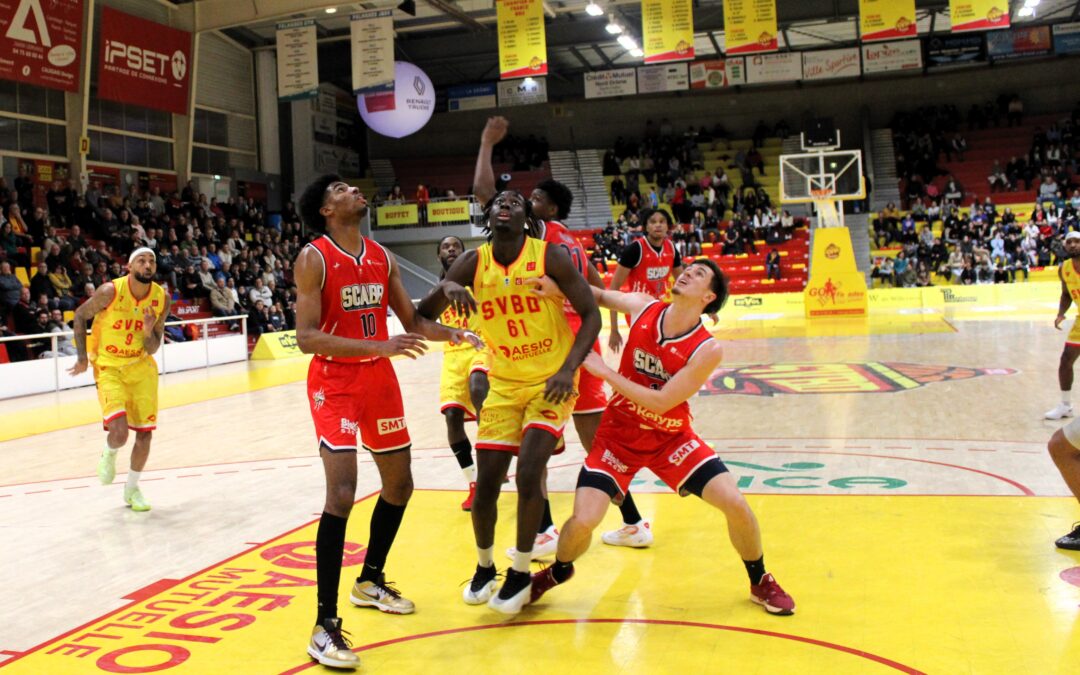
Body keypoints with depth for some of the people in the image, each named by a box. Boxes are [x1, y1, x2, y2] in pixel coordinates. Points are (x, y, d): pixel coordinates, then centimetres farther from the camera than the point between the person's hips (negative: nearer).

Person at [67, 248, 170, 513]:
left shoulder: (162, 298, -9)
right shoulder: (110, 291, -19)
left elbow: (153, 348, -3)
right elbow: (80, 315, -2)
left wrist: (148, 332, -25)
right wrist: (82, 356, -6)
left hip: (141, 366, 4)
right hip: (109, 367, -3)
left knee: (145, 431, 2)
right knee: (119, 431, -20)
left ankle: (132, 488, 24)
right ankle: (109, 454, 19)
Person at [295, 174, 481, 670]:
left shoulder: (382, 258, 7)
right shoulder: (314, 258, -11)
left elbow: (412, 322, 14)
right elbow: (306, 337, -20)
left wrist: (450, 334, -5)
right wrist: (380, 346, -30)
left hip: (380, 378, 7)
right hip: (335, 382, -7)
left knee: (399, 485, 15)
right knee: (342, 493, -18)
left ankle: (370, 582, 37)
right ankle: (325, 626, -10)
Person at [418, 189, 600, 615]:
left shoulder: (549, 256, -11)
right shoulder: (473, 263, -3)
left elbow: (590, 314, -10)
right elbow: (423, 315, -6)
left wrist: (568, 368, -23)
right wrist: (447, 288, -28)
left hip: (550, 383, -3)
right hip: (503, 385, 3)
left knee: (528, 475, -17)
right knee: (485, 487, 1)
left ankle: (520, 573, 6)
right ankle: (484, 566, 29)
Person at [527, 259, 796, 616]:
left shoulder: (707, 350, -20)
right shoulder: (643, 307, -10)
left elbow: (660, 402, -23)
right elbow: (600, 295, 9)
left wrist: (604, 371, -23)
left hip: (671, 437, -1)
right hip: (619, 434, 1)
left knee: (735, 503, -12)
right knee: (582, 521, -14)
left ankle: (760, 582, 18)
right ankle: (557, 572, 21)